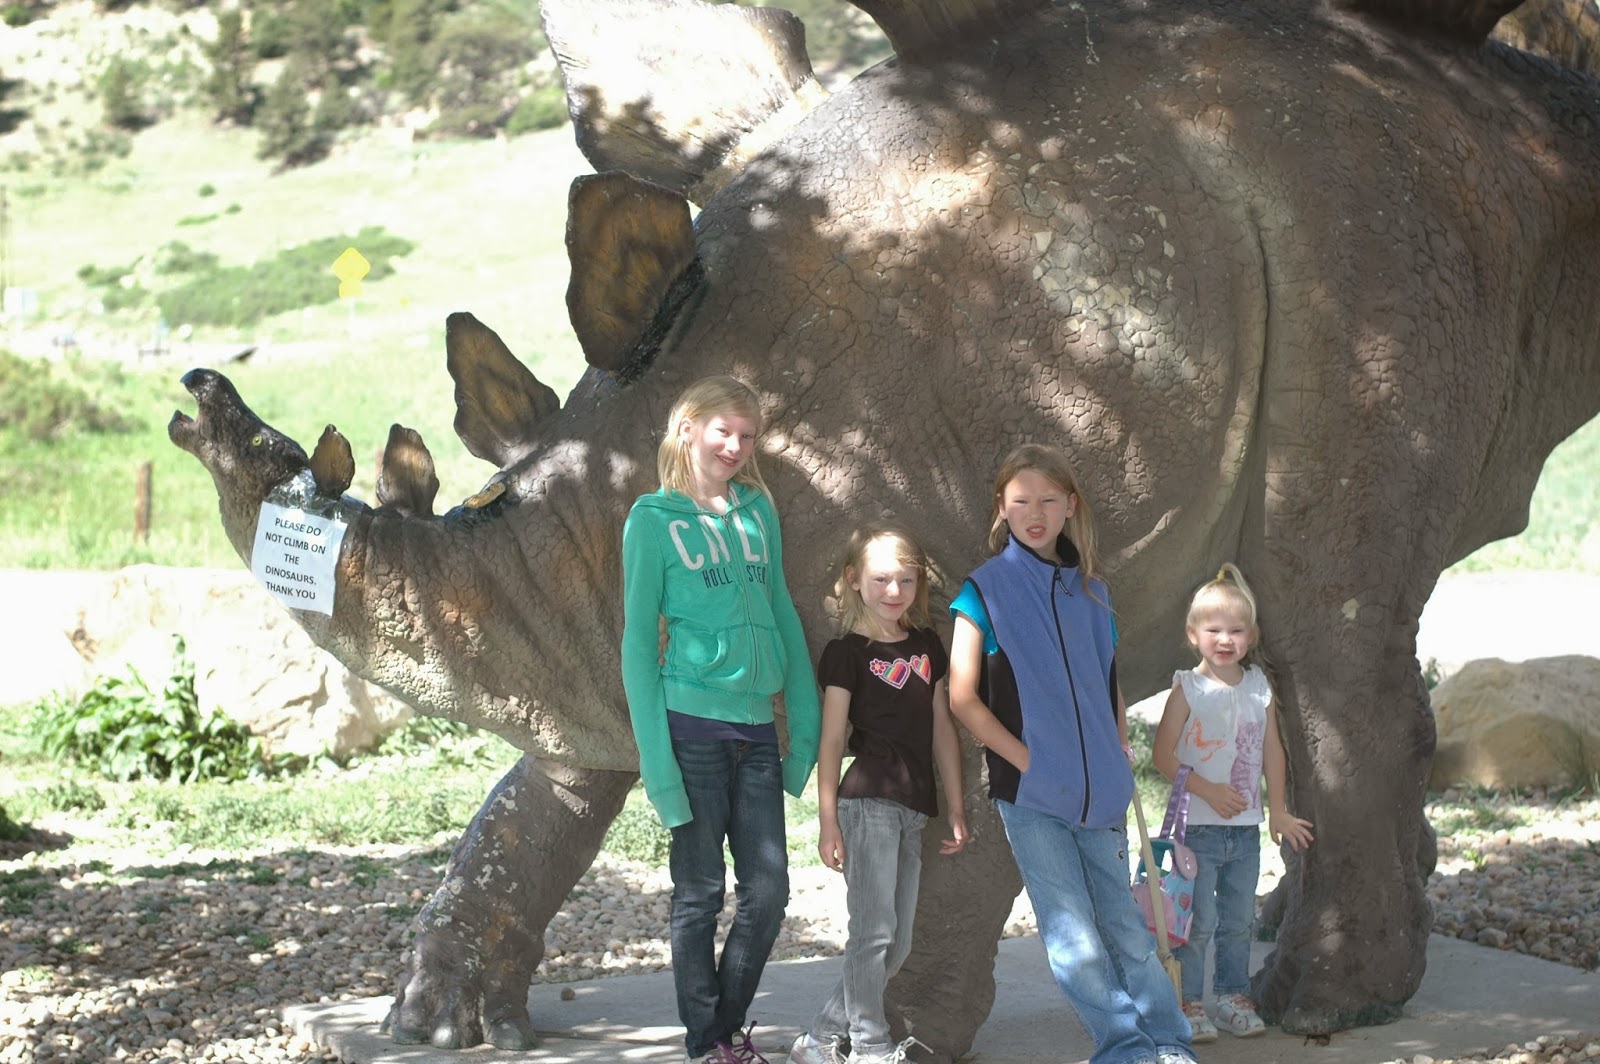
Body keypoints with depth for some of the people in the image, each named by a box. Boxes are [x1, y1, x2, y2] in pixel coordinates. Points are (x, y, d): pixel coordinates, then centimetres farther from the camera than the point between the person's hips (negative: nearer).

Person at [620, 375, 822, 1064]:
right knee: (699, 893, 2)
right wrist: (656, 756, -10)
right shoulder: (654, 519, -2)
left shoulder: (758, 509, 11)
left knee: (768, 892, 4)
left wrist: (806, 720, 9)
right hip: (692, 723, -4)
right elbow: (638, 640, -3)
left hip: (756, 728, 5)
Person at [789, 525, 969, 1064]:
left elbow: (942, 730, 17)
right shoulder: (847, 652, -2)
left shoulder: (928, 646, 15)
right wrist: (828, 821, -8)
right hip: (868, 802, -7)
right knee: (874, 930, -9)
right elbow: (831, 740, -4)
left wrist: (955, 808, 13)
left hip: (912, 809, 7)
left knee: (896, 944, 9)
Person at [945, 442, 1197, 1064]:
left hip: (1097, 796, 4)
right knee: (1073, 934, -4)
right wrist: (1026, 759, -12)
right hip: (1029, 795, -4)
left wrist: (1120, 758, 5)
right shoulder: (986, 588, -2)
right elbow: (963, 697, -7)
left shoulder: (1090, 590, 11)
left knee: (1122, 921, 8)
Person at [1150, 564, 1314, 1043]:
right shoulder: (1188, 689, -7)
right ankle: (1190, 1003, 6)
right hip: (1198, 826, -4)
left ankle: (1233, 995, 23)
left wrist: (1278, 811, 11)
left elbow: (1272, 750, 11)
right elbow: (1163, 756, -9)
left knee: (1239, 919, 11)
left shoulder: (1259, 687, 5)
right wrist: (1207, 789, -15)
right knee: (1197, 921, -4)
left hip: (1246, 827, 4)